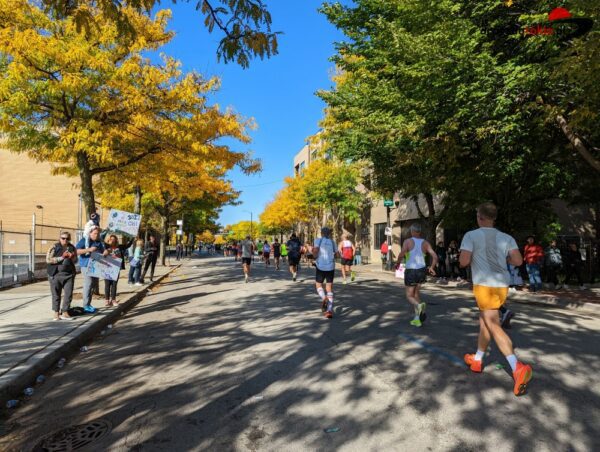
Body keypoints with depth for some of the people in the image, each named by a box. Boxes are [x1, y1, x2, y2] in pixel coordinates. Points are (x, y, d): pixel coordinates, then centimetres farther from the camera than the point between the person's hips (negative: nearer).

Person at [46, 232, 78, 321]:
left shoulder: (72, 247, 8)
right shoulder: (54, 247, -4)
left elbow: (75, 260, 13)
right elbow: (48, 260, -12)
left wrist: (71, 257, -9)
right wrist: (61, 257, -19)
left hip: (69, 274, 3)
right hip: (56, 274, -3)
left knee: (68, 294, 2)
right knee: (56, 295, 5)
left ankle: (65, 313, 13)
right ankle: (56, 313, 17)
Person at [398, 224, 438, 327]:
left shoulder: (408, 241, -8)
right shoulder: (425, 243, 3)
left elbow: (401, 255, -21)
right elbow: (435, 256, -4)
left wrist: (398, 263, -3)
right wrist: (431, 268, 10)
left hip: (410, 271, -4)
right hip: (422, 271, 4)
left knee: (409, 296, 8)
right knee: (416, 293, 21)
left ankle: (419, 305, -25)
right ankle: (417, 318, 18)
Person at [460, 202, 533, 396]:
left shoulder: (471, 235, -5)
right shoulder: (506, 238, 8)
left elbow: (463, 262, -13)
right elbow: (518, 261, 0)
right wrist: (503, 258, 18)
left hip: (484, 285, -6)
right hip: (502, 285, 7)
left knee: (494, 326, -7)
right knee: (484, 321, 20)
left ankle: (518, 368, -22)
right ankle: (477, 360, 32)